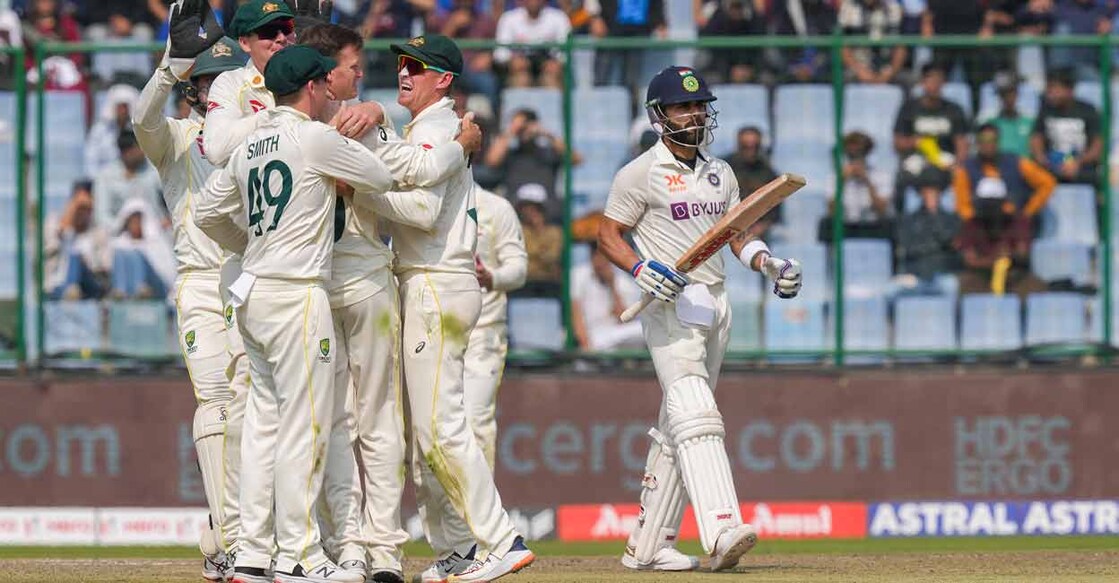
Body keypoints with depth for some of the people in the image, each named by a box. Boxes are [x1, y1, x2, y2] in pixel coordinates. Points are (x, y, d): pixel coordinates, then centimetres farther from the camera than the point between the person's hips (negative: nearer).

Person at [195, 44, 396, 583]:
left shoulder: (249, 145, 13)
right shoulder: (317, 139, -10)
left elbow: (208, 213, 20)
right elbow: (383, 179, -1)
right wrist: (350, 144, 17)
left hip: (253, 291, 8)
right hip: (297, 292, -8)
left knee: (263, 422, 10)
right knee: (304, 426, -6)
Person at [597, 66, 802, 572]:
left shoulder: (719, 173, 17)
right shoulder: (641, 173, -3)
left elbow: (738, 235, 20)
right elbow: (608, 234, -3)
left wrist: (770, 265, 2)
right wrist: (640, 268, -21)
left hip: (715, 303, 7)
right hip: (670, 303, -7)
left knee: (676, 426, 9)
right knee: (696, 416, -21)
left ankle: (647, 545, 14)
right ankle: (721, 532, -35)